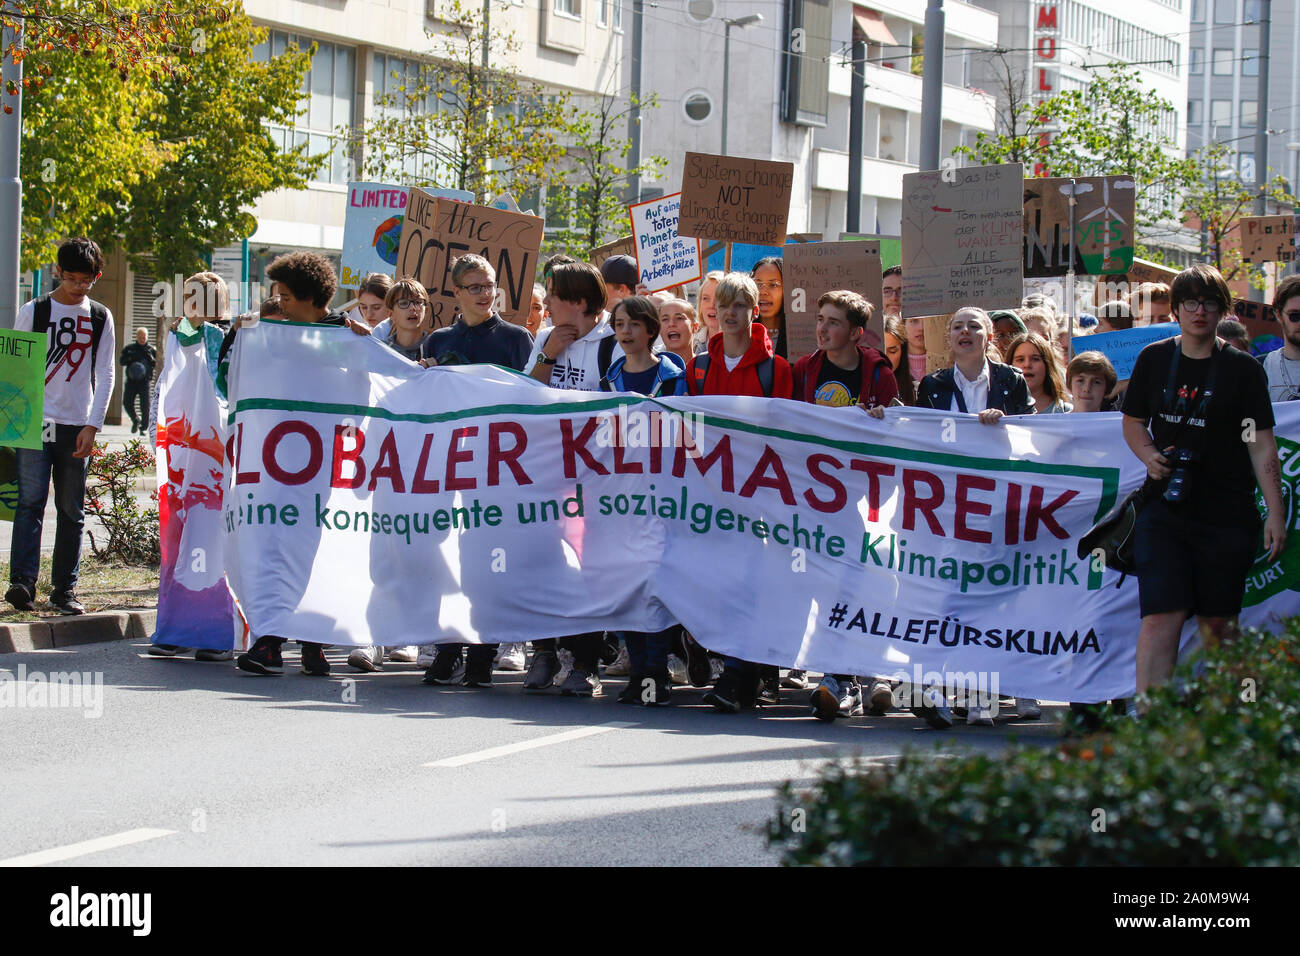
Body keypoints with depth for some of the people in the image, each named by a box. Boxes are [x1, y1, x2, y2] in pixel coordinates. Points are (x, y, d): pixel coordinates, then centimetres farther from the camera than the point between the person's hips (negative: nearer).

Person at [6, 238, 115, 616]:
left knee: (72, 510, 4)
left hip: (77, 426, 2)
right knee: (31, 502, -12)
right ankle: (22, 582, -18)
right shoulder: (33, 311, 4)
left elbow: (105, 375, 9)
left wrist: (92, 426, 0)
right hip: (34, 420, -2)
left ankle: (64, 588, 8)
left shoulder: (100, 318, 9)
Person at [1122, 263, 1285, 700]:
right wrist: (1149, 455, -4)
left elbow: (1261, 445, -1)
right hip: (1165, 512, 1)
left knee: (1217, 622, 6)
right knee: (1160, 617, -12)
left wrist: (1275, 513, -7)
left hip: (1227, 516, -1)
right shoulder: (1154, 359, 7)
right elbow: (1132, 422, 18)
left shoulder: (1243, 369, 1)